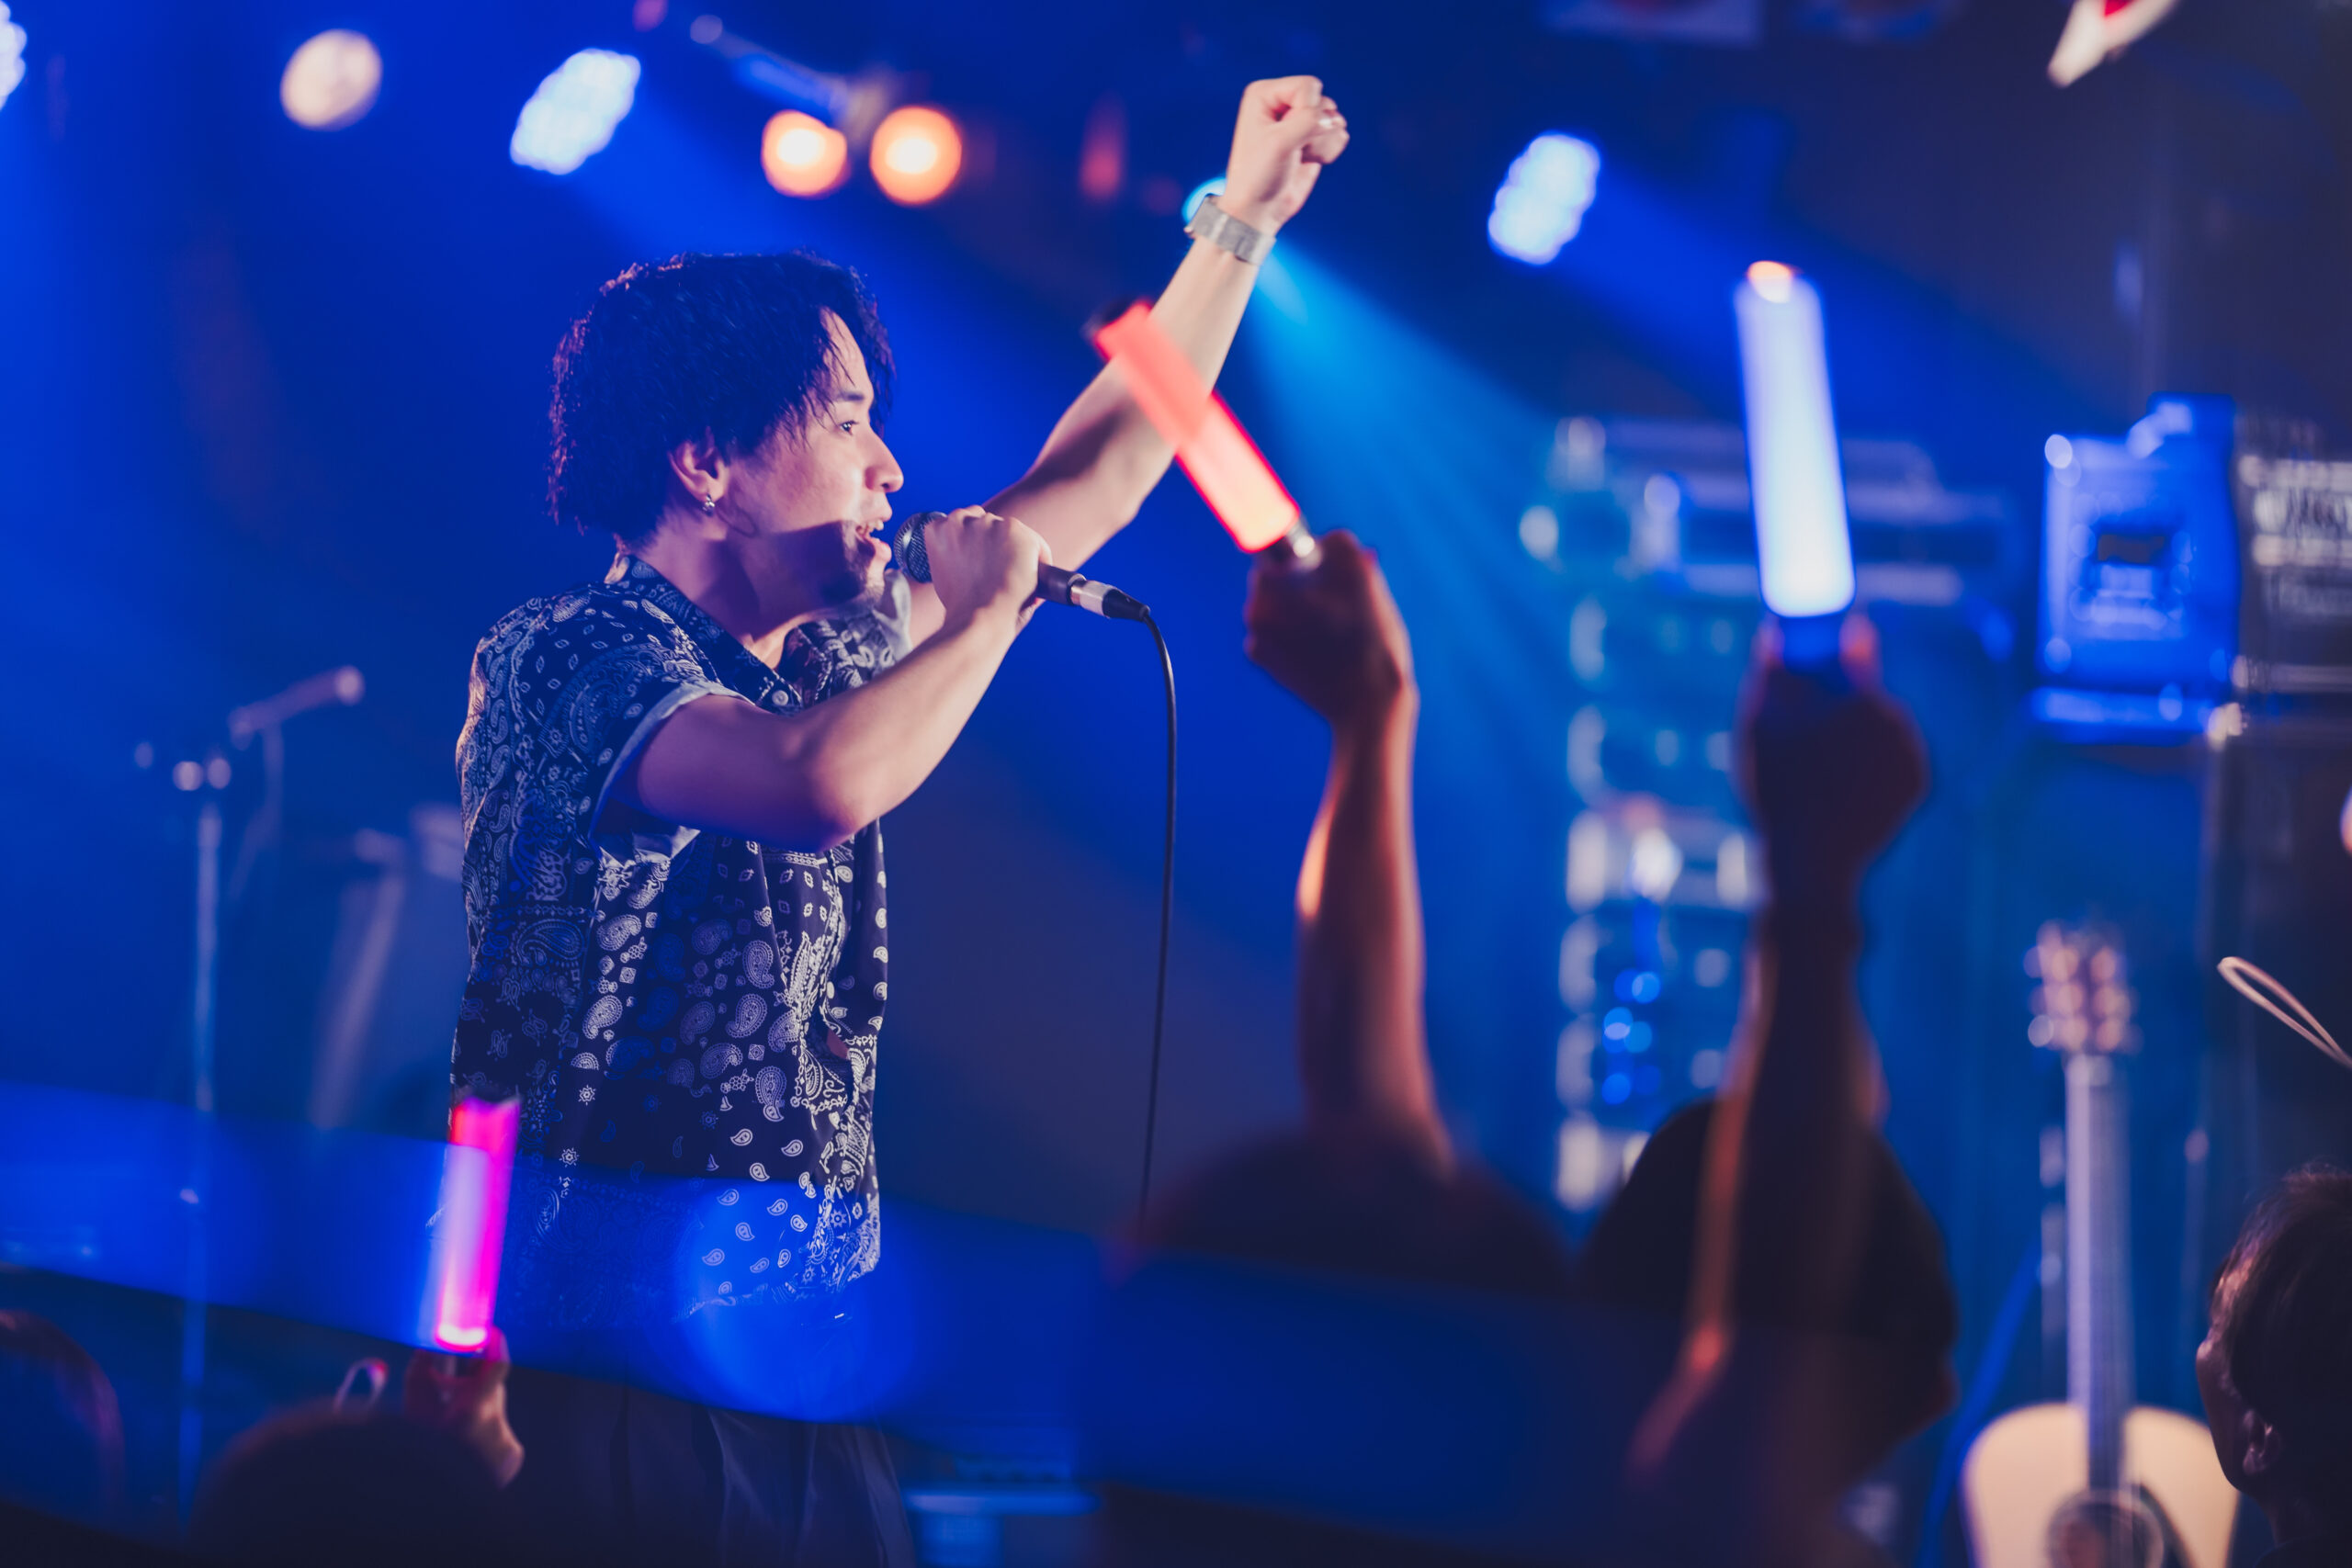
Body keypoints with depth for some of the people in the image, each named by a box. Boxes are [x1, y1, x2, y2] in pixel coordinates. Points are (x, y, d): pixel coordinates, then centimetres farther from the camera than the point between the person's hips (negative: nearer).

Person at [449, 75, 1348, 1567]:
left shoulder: (832, 651, 13)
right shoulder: (570, 657, -11)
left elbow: (1085, 488, 25)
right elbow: (823, 787, -30)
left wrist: (1241, 223, 26)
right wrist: (989, 606, -12)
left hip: (805, 1339, 7)